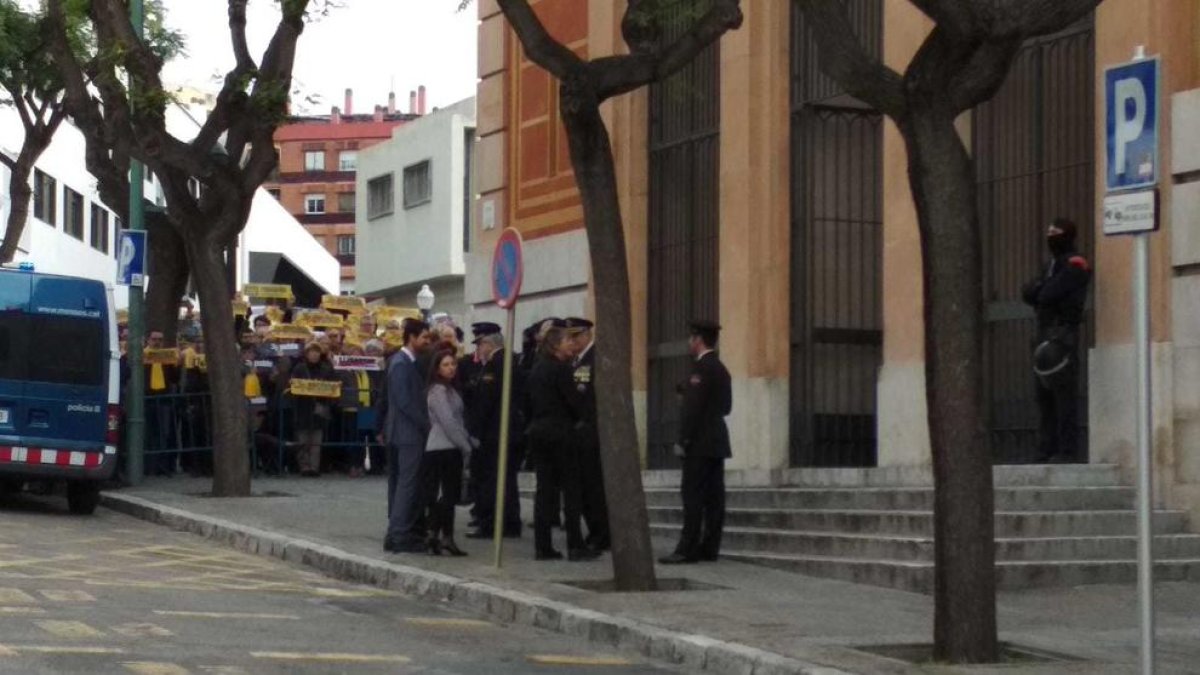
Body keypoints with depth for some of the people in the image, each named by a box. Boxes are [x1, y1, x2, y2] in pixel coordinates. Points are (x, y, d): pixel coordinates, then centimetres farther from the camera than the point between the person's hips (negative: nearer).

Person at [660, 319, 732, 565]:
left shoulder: (702, 367, -13)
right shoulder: (720, 369, 16)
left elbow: (693, 406, -18)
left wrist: (683, 440, -16)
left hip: (700, 442, -9)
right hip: (717, 441, 9)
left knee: (693, 495, -10)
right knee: (713, 497, 6)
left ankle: (687, 549, -13)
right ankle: (709, 547, 7)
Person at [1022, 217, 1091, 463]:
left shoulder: (1075, 265, -8)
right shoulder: (1051, 264, 21)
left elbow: (1049, 294, -18)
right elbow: (1028, 293, 14)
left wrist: (1038, 290, 2)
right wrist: (1040, 288, -6)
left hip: (1063, 334, -9)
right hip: (1045, 333, 9)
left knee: (1064, 394, -11)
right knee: (1044, 394, 9)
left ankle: (1068, 451, -12)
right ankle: (1048, 450, 13)